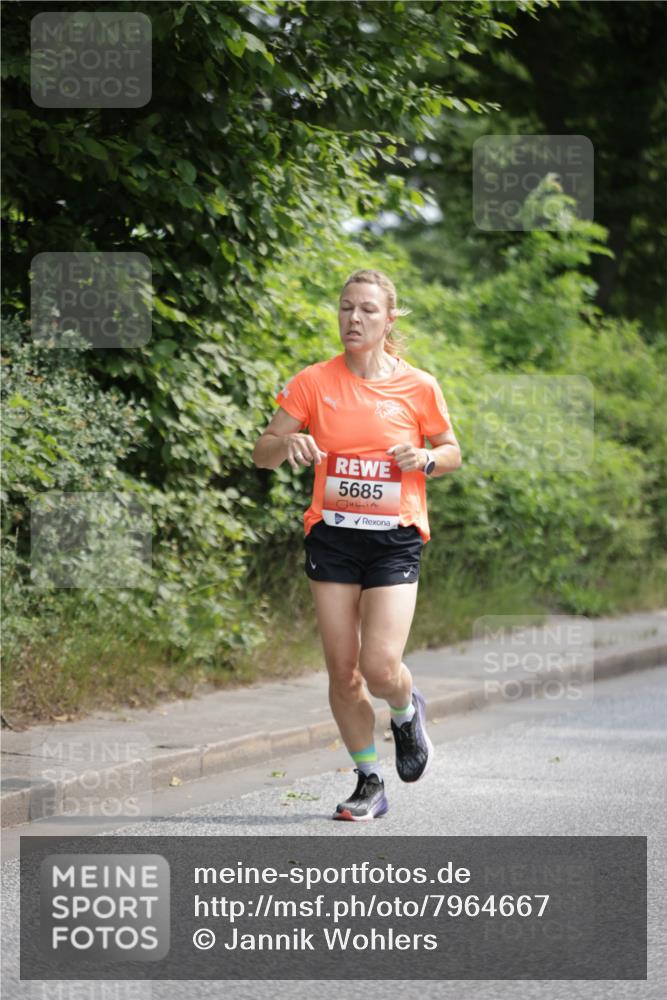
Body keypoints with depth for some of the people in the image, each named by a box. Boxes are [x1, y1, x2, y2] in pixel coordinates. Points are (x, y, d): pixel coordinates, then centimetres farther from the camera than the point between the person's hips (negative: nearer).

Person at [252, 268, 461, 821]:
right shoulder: (313, 382, 0)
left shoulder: (419, 386, -1)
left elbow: (451, 451, 12)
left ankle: (408, 712, 23)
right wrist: (289, 444, -20)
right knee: (343, 671, 1)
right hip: (333, 535, 2)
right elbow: (262, 452, 3)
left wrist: (425, 459, -11)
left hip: (395, 538, -2)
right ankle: (370, 783, 16)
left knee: (381, 668, -13)